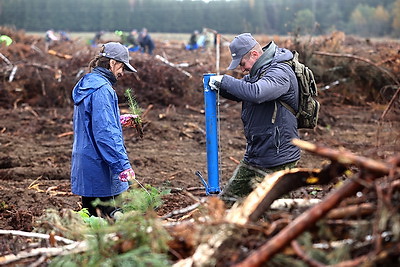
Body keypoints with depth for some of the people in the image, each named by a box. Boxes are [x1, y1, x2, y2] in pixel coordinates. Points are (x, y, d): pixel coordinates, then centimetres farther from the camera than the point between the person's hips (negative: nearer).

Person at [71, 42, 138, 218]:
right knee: (112, 216, -5)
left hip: (84, 163, 10)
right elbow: (105, 132, -24)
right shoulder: (102, 89, -17)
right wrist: (123, 164, -25)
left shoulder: (86, 84, 14)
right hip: (99, 167, -10)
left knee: (89, 215, 14)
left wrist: (118, 120, 22)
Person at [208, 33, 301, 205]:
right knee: (227, 200, 12)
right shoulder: (257, 71, 12)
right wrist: (219, 86, 1)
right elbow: (237, 94, 24)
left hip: (276, 161, -10)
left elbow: (255, 93, -36)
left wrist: (225, 80, -23)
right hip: (253, 156, 10)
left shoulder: (280, 72, -18)